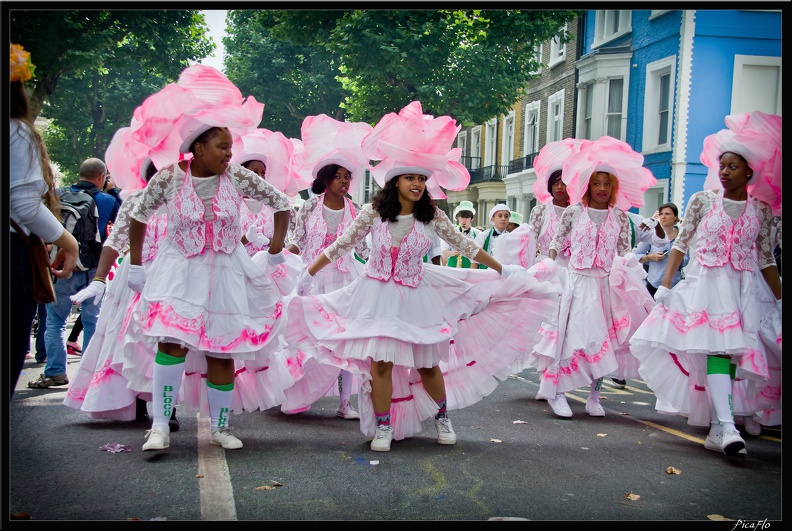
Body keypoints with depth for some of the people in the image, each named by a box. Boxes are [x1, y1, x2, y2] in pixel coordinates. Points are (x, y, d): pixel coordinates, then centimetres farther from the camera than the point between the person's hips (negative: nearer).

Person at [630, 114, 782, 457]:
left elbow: (766, 260, 12)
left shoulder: (761, 211, 8)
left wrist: (779, 299, 10)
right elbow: (681, 244, 4)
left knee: (733, 353, -1)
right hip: (705, 285, -2)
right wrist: (665, 284, -3)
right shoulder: (702, 200, 4)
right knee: (716, 350, -17)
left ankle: (716, 429, 7)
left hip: (744, 290, 2)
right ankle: (727, 426, -23)